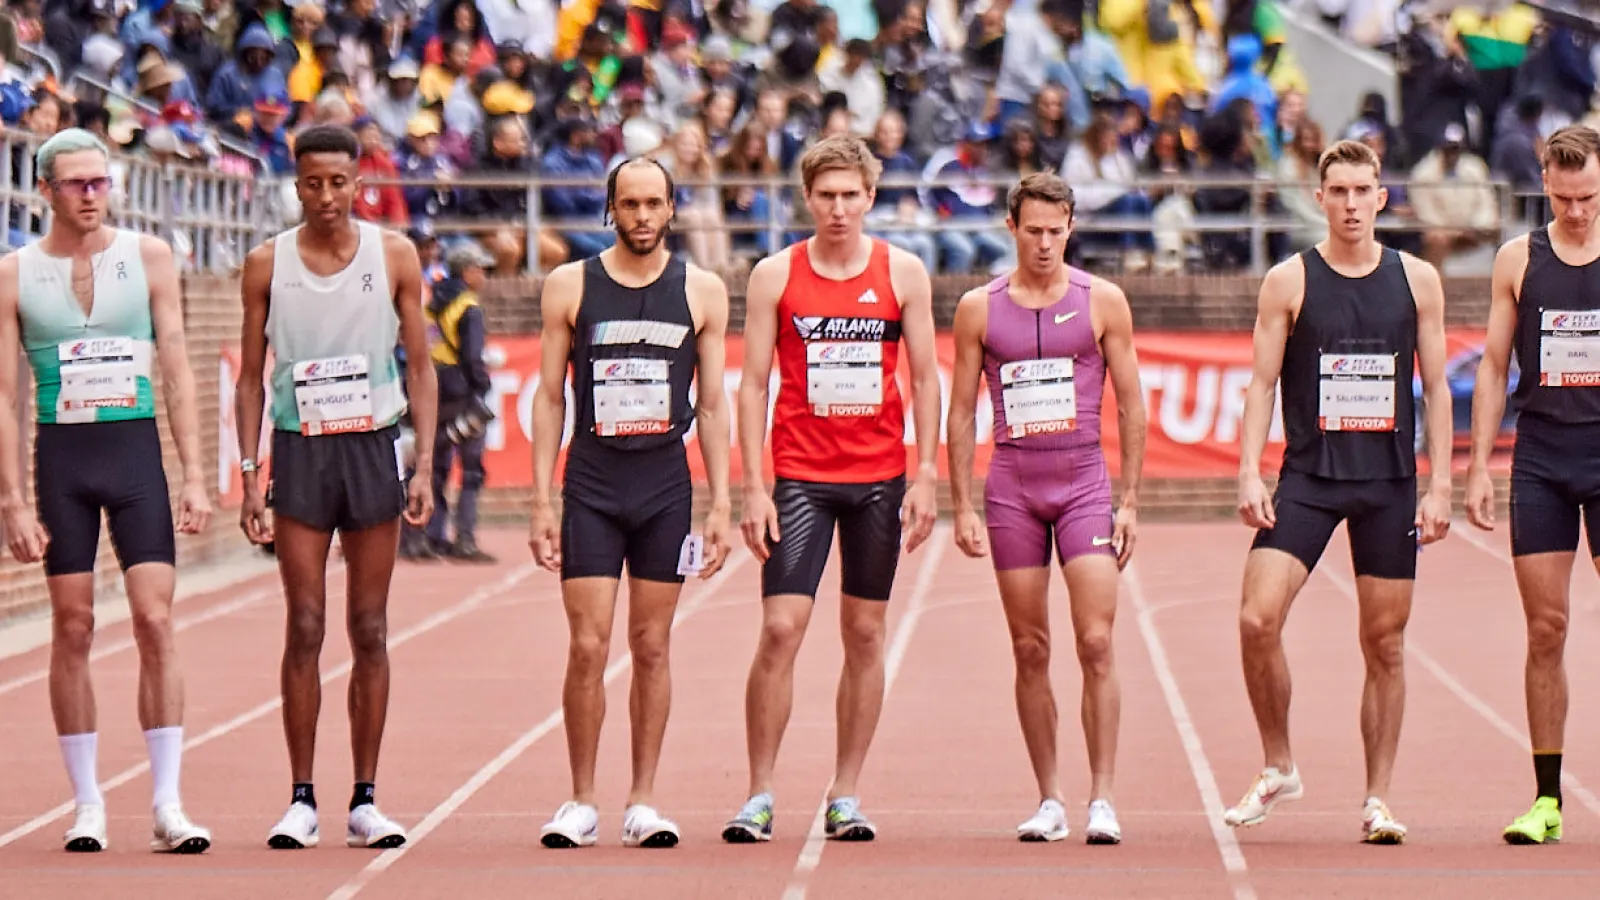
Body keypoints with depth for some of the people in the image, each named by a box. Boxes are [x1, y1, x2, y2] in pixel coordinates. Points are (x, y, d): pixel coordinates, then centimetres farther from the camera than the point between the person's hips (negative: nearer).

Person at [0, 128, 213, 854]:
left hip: (137, 447, 0)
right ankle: (87, 802, 9)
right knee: (73, 627, 2)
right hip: (60, 455, 0)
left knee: (155, 618, -8)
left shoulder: (149, 258, 5)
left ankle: (166, 804, -7)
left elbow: (177, 371, 5)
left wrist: (194, 477, -3)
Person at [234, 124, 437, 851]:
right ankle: (301, 799, 1)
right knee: (305, 628, -4)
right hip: (300, 450, 0)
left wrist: (424, 466, -3)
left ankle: (365, 801, 7)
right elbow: (251, 375, 5)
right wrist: (250, 475, -2)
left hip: (373, 447, 1)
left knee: (369, 629, 3)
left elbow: (419, 366, 5)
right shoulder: (268, 264, 1)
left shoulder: (393, 256, 2)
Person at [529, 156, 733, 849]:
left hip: (667, 485, 1)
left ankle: (642, 803, 11)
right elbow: (549, 398, 5)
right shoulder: (570, 287, 3)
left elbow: (711, 404, 8)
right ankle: (582, 803, 4)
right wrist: (542, 503, -1)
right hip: (590, 485, -1)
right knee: (588, 648, -5)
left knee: (652, 647, 4)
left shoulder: (703, 292, 5)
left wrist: (721, 503, 2)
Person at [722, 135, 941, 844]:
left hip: (880, 478, 1)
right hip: (801, 478, -1)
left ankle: (845, 796, 12)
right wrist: (753, 487, -5)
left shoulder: (902, 273, 3)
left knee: (865, 633, 5)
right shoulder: (775, 275, 1)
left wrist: (926, 477, -2)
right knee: (780, 628, -10)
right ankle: (759, 797, -4)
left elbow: (925, 378, 6)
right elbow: (753, 385, 2)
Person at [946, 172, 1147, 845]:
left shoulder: (1102, 301, 2)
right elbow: (962, 412, 8)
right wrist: (962, 507, 2)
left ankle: (1101, 800, -8)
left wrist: (1130, 502, -1)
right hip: (1011, 486, 1)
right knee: (1030, 651, 3)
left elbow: (1131, 405, 5)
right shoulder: (979, 308, 4)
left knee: (1096, 644, -10)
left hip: (1084, 481, -1)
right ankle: (1049, 801, 9)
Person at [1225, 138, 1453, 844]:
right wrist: (1249, 474, -8)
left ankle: (1376, 799, 12)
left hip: (1389, 482, 1)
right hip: (1308, 476, -1)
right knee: (1258, 621, -15)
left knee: (1385, 642, 3)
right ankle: (1277, 768, 5)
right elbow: (1262, 383, 2)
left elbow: (1436, 387, 7)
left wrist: (1440, 484, 0)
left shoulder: (1417, 279, 5)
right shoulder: (1289, 282, 1)